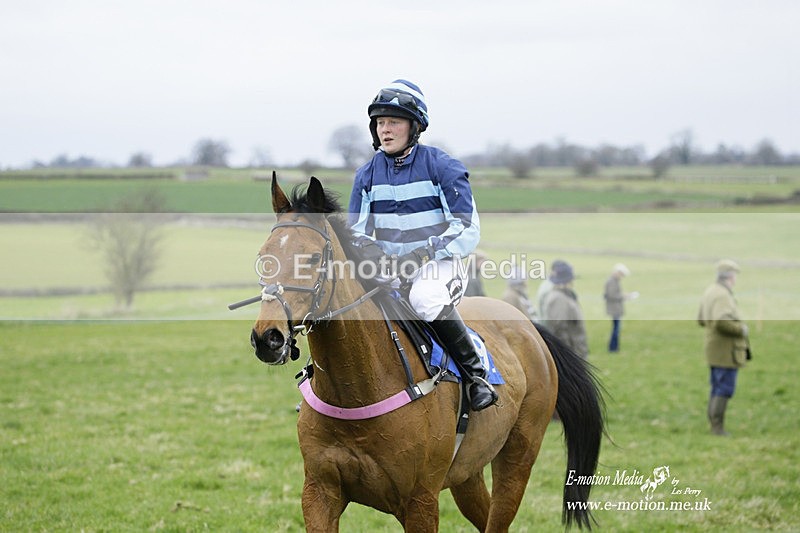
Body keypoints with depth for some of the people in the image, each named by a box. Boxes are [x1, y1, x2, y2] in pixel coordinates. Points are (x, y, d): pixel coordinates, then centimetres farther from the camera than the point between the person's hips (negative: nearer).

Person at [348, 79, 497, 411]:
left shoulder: (442, 168, -7)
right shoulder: (367, 174, 7)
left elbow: (467, 231, -11)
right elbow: (356, 231, 12)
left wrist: (421, 253, -23)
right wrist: (367, 249, -13)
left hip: (438, 263, -5)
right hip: (386, 268, 5)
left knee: (425, 298, -38)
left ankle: (476, 373, -24)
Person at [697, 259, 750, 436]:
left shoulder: (710, 292, 11)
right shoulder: (722, 295, -20)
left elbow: (701, 320, 20)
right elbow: (721, 321, -34)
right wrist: (741, 329, -20)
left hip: (715, 351, 10)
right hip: (726, 351, -10)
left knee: (717, 389, 15)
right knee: (725, 390, -7)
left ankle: (714, 426, 20)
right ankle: (718, 428, -7)